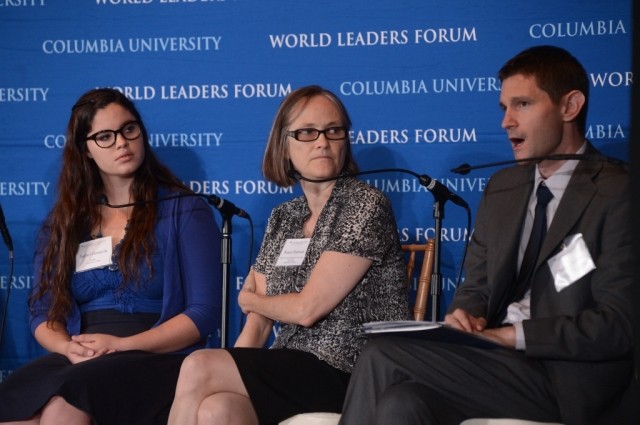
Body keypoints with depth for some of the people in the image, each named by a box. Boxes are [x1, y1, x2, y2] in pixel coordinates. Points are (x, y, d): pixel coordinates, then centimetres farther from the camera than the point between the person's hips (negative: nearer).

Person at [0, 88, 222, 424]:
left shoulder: (184, 211, 6)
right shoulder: (63, 220, 18)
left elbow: (203, 314, -1)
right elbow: (44, 312, 14)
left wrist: (122, 345, -14)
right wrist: (68, 348, -10)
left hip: (155, 360, -3)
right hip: (77, 362, 3)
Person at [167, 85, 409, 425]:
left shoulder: (366, 205, -5)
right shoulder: (283, 219, 17)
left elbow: (307, 308, -11)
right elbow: (258, 324, 10)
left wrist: (249, 300, 8)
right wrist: (229, 373, -10)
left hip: (353, 379, -5)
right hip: (291, 372, 5)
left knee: (198, 368, -23)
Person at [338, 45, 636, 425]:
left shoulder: (619, 194, -6)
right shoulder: (502, 187, 17)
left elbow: (618, 326, -13)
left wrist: (513, 335, -16)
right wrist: (465, 315, -6)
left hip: (566, 380, -6)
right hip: (499, 359, 6)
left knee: (383, 358, -21)